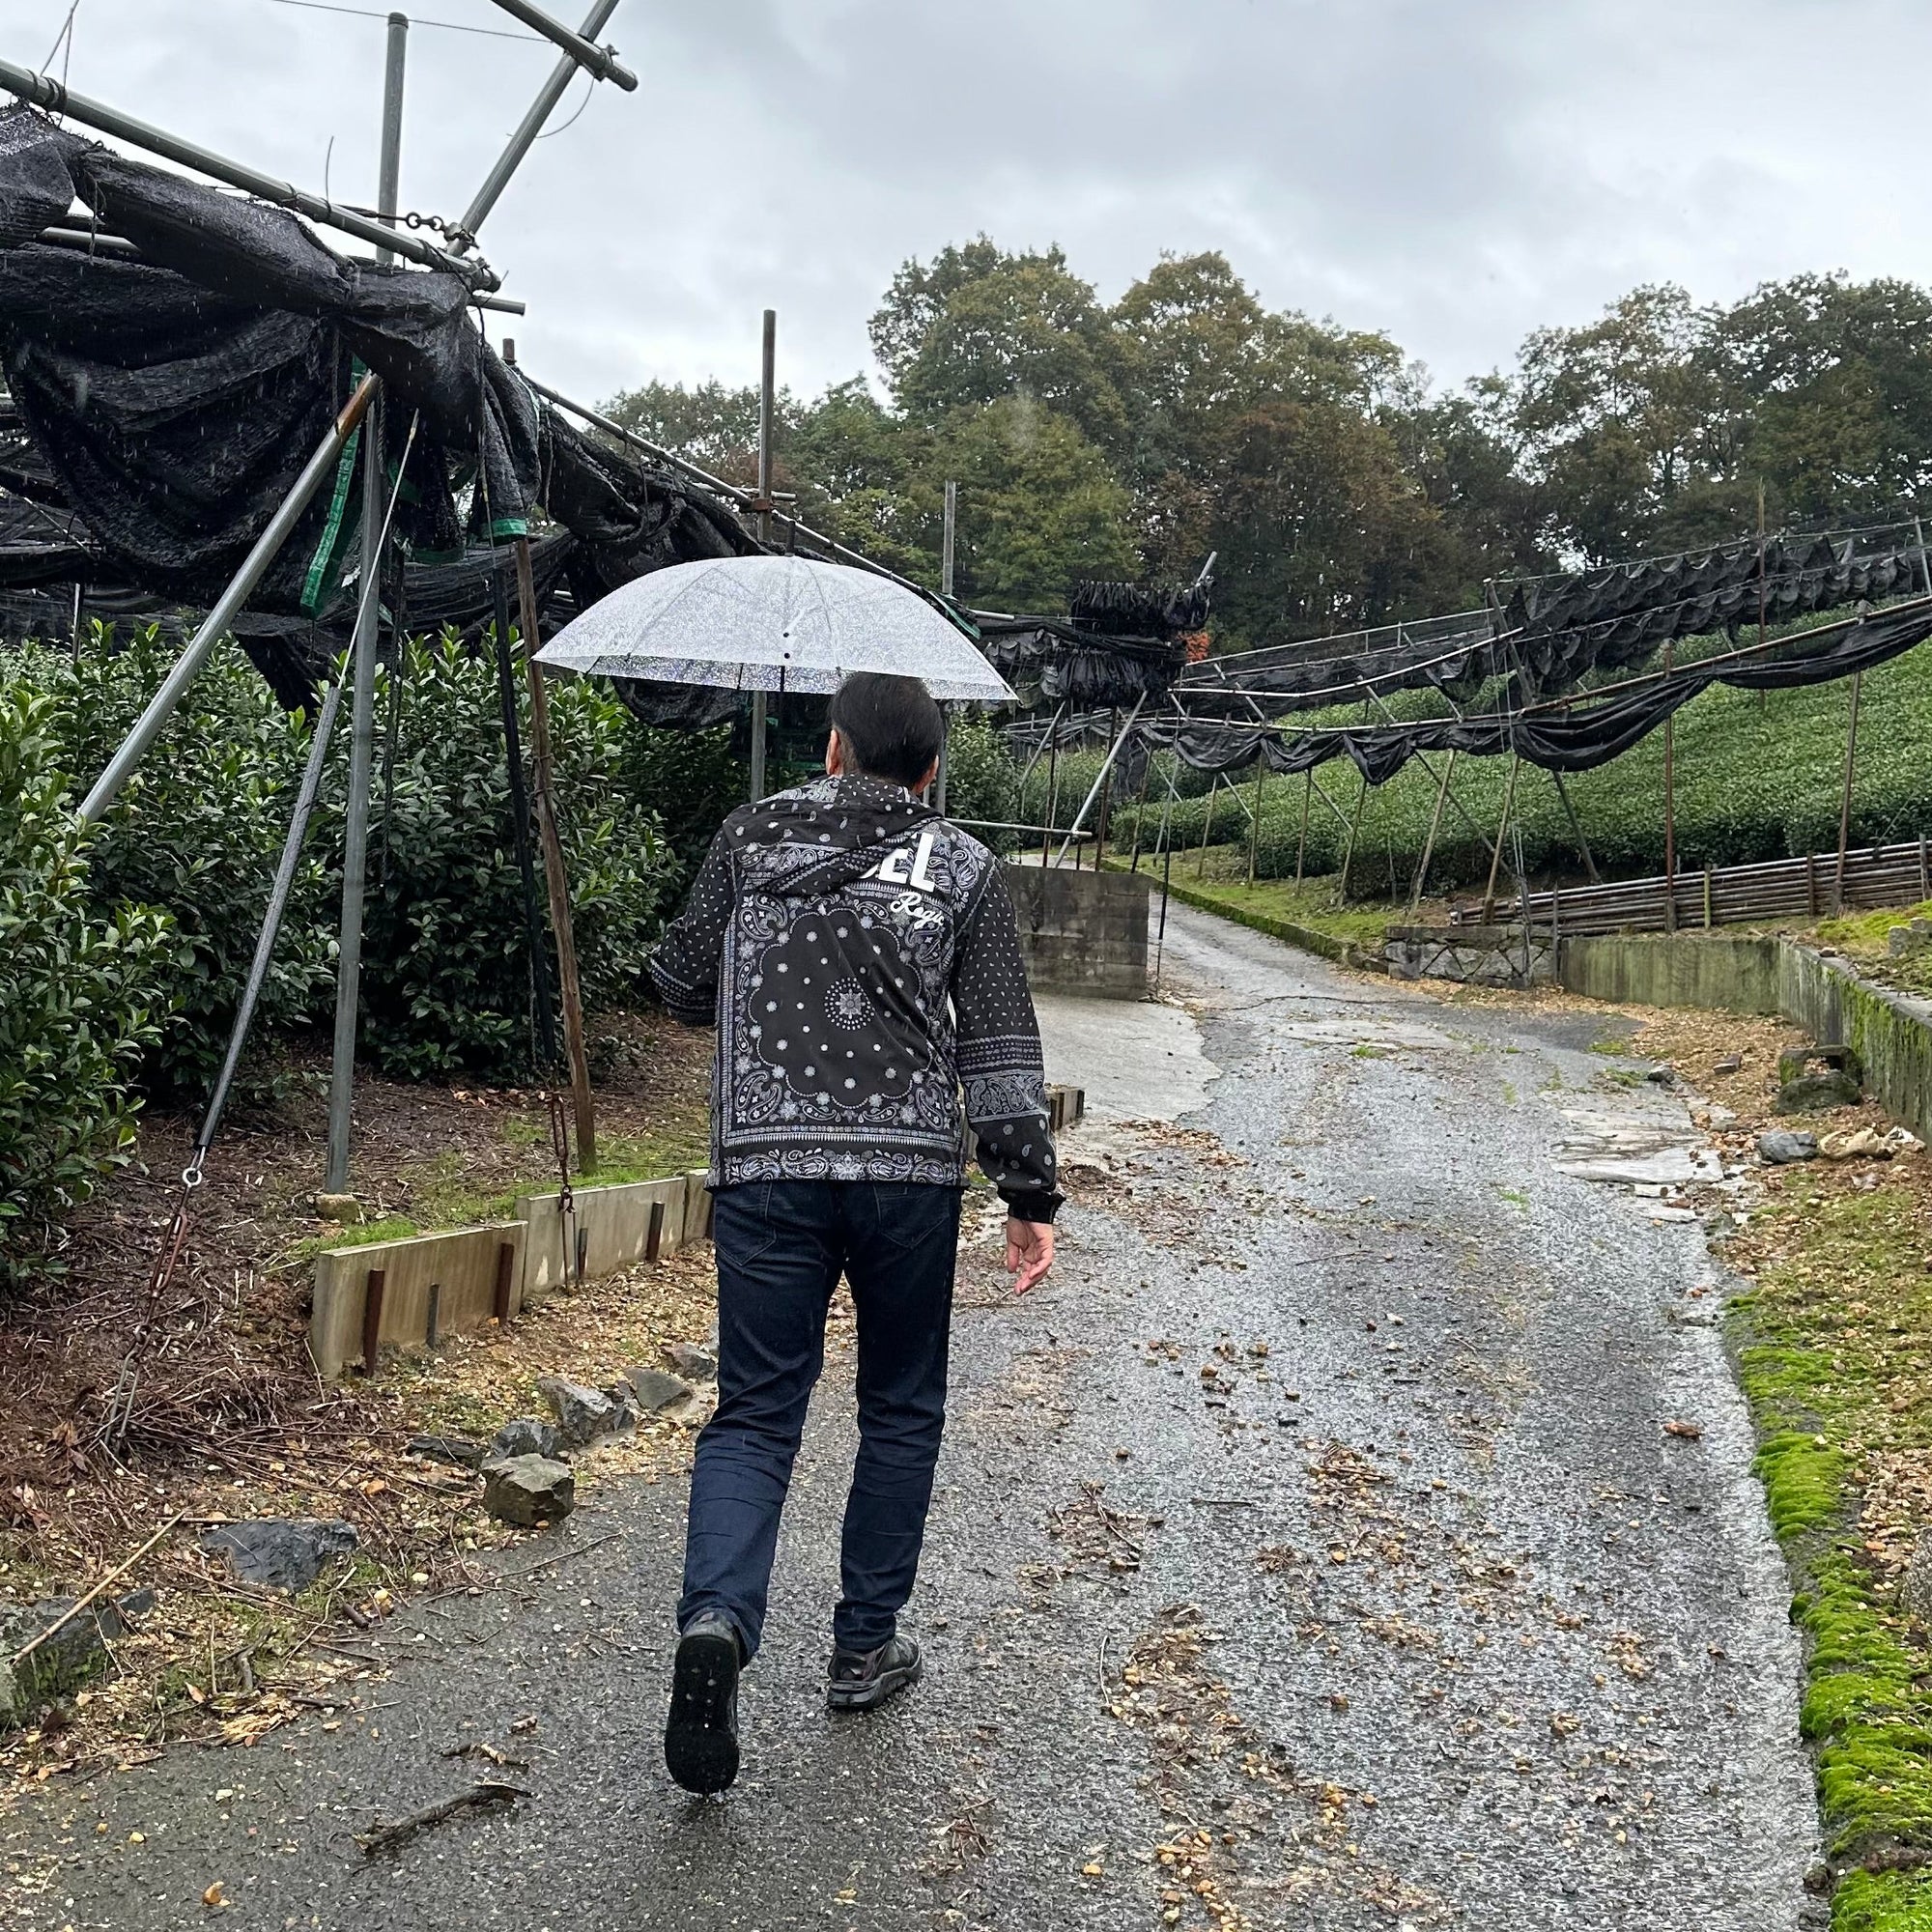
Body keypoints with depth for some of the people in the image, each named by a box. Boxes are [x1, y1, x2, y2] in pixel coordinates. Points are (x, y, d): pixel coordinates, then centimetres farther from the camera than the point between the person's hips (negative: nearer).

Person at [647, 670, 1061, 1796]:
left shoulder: (753, 838, 7)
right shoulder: (963, 868, 3)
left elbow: (684, 988, 11)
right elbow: (1002, 1048, -2)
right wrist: (1033, 1196, 1)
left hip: (766, 1166, 1)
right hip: (911, 1171, 0)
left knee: (756, 1411, 5)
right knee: (901, 1410, 16)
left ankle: (719, 1619, -18)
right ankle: (867, 1647, 22)